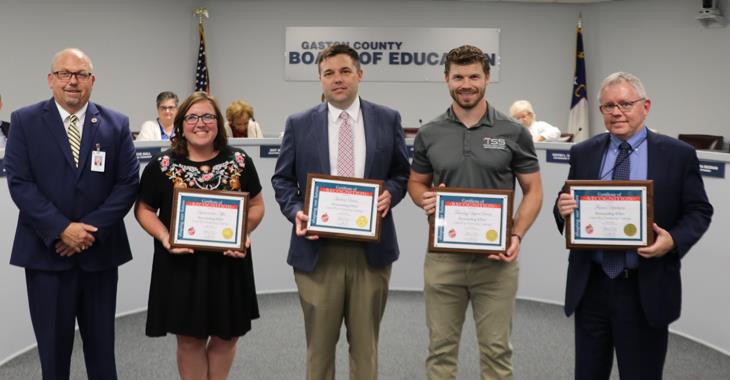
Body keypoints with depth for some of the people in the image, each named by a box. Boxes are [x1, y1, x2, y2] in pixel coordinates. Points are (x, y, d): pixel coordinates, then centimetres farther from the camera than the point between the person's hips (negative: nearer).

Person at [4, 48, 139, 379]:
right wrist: (61, 229, -16)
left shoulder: (116, 124, 3)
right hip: (46, 250, -1)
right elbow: (19, 183, -6)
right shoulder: (24, 121, 0)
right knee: (53, 342, 11)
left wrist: (92, 229, -12)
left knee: (101, 340, 13)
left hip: (100, 250, 1)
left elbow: (128, 182, -2)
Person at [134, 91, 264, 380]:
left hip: (229, 262, 2)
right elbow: (144, 209, 4)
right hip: (181, 264, -1)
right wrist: (164, 236, -13)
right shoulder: (162, 165, -3)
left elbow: (256, 204, 8)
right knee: (189, 339, 8)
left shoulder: (239, 161, 1)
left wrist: (245, 232, -11)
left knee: (227, 335, 12)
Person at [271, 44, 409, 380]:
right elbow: (282, 180, 7)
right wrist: (296, 211, -11)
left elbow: (401, 173, 10)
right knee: (319, 344, 13)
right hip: (317, 250, 0)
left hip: (371, 248, 1)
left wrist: (390, 193, -11)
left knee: (365, 344, 14)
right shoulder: (299, 124, 3)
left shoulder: (387, 119, 4)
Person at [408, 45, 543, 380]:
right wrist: (424, 199, -10)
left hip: (496, 258, -1)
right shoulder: (429, 134, 3)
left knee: (496, 349, 8)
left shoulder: (513, 133, -2)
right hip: (442, 257, 1)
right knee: (441, 348, 10)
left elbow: (533, 191, 3)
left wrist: (517, 235, -12)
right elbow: (416, 182, 13)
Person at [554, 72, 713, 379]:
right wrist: (563, 209, -16)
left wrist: (674, 240, -19)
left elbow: (699, 211, 0)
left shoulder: (678, 154, -2)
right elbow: (567, 206, 8)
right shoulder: (583, 153, 5)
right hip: (590, 285, 2)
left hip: (647, 289, -2)